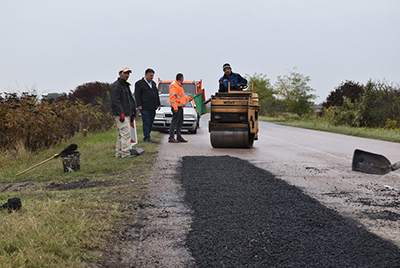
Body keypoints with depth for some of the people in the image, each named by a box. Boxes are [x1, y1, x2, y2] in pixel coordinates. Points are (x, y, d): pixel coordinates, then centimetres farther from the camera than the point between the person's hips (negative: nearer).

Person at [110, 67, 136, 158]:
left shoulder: (126, 85, 21)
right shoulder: (116, 85, -10)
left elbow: (130, 100, 27)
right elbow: (115, 101, -19)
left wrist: (132, 113, 22)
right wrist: (121, 113, -23)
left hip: (126, 114, 10)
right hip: (120, 115, -10)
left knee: (121, 134, 12)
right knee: (126, 133, -14)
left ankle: (119, 153, 16)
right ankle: (125, 153, -14)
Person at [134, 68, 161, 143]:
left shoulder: (153, 83, 19)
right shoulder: (139, 83, -1)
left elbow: (157, 94, 24)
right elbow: (137, 95, -6)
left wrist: (158, 104, 17)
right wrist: (139, 105, -14)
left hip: (153, 108, 7)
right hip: (145, 108, -7)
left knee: (150, 123, 7)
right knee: (146, 123, -7)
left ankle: (146, 137, 14)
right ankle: (147, 138, -5)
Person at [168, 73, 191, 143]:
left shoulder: (179, 85, 20)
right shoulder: (174, 86, -14)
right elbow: (172, 97, -20)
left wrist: (188, 98, 20)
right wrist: (175, 107, -25)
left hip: (180, 107, 11)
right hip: (176, 107, -11)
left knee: (180, 122, 13)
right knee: (174, 122, -10)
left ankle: (179, 137, 19)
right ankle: (171, 138, -10)